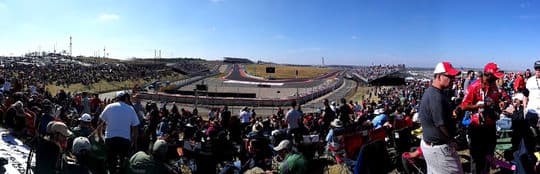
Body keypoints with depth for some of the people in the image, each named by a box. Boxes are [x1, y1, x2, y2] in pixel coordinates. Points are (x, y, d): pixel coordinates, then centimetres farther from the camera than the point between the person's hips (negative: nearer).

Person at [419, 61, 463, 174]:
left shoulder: (429, 92, 7)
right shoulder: (437, 97, -25)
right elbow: (442, 125, -22)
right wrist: (451, 140, -5)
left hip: (427, 143, 10)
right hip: (439, 148, -10)